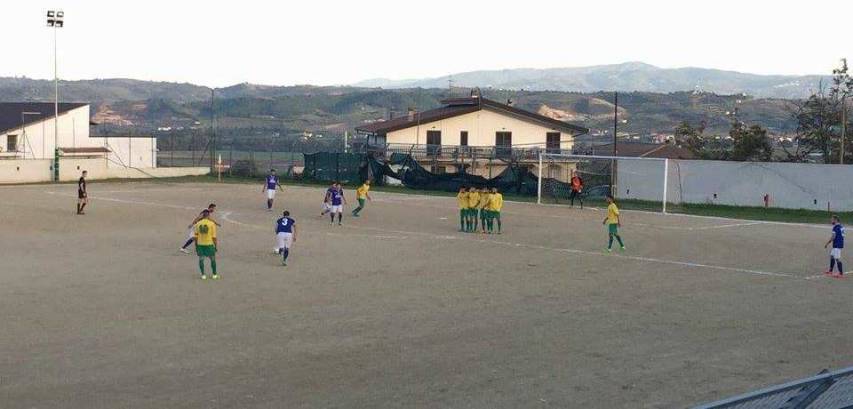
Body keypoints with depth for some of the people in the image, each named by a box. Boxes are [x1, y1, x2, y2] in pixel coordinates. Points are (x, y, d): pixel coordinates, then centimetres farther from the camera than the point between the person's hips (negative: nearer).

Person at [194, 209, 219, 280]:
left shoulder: (198, 224, 1)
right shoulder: (212, 224, -7)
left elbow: (196, 236, 4)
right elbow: (214, 236, -8)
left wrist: (196, 245, 13)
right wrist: (216, 245, 1)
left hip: (200, 244, 2)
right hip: (209, 244, -2)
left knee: (201, 259, 10)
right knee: (213, 259, 12)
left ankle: (203, 275, 8)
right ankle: (214, 275, 16)